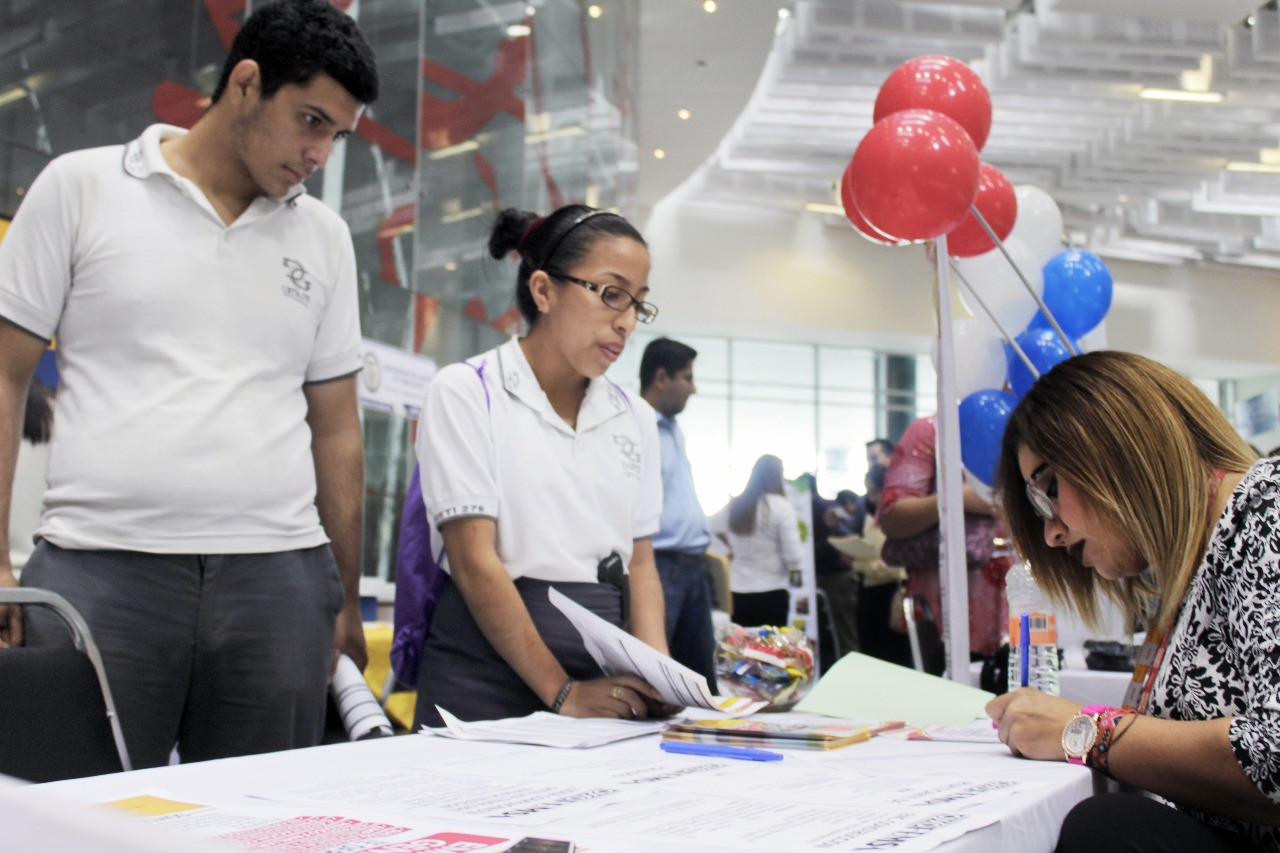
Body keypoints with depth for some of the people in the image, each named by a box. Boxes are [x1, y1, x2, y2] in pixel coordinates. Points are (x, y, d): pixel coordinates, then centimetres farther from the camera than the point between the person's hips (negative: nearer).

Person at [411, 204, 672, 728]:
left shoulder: (635, 418, 13)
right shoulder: (466, 392, -3)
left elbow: (639, 562, 12)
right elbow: (475, 563, -10)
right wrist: (563, 693, -14)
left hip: (606, 682, 4)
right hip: (490, 673, -3)